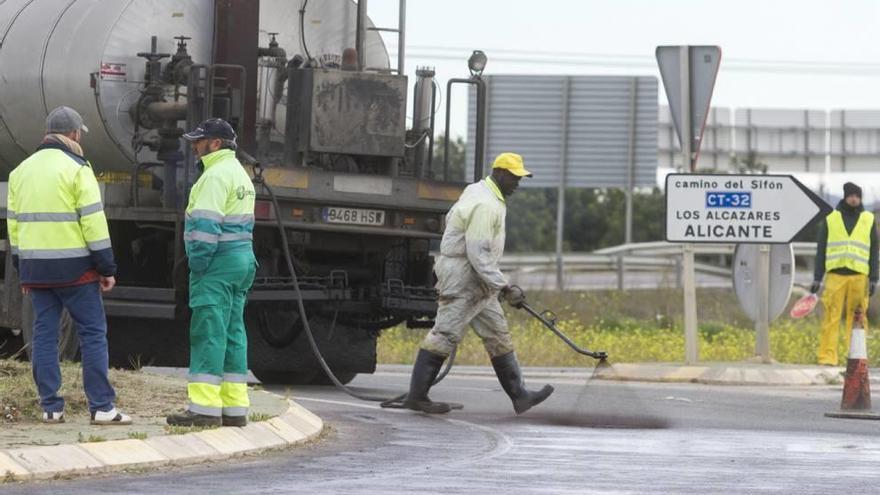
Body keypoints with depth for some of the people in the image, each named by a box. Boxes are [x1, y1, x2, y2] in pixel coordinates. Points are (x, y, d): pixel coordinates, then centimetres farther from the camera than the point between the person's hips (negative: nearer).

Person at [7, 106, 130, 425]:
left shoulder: (21, 171, 11)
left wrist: (23, 271, 18)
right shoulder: (76, 168, -8)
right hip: (74, 267, -5)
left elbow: (14, 222, 13)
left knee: (44, 335, 8)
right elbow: (93, 221, -11)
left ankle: (50, 407, 6)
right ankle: (101, 407, -5)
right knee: (93, 333, -1)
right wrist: (107, 268, -7)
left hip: (36, 267, 5)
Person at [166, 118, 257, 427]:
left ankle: (205, 408, -13)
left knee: (208, 334, -10)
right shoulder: (241, 174, 19)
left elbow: (206, 224, -20)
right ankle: (235, 409, 10)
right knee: (233, 333, 10)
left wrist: (198, 263, -16)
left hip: (218, 263, -10)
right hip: (242, 261, 10)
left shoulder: (216, 176, -13)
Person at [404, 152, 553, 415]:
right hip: (463, 277, -11)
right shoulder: (485, 205, -20)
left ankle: (518, 395, 11)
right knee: (445, 335, -8)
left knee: (497, 335, 9)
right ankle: (416, 396, -4)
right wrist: (503, 287, -25)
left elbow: (450, 218, 23)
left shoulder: (478, 192, 13)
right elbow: (478, 254, -25)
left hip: (477, 282, 11)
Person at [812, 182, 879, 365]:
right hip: (835, 274, 0)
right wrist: (817, 278, 5)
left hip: (859, 276, 0)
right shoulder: (830, 219, 11)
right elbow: (821, 250, 11)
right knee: (831, 317, -6)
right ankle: (827, 356, -7)